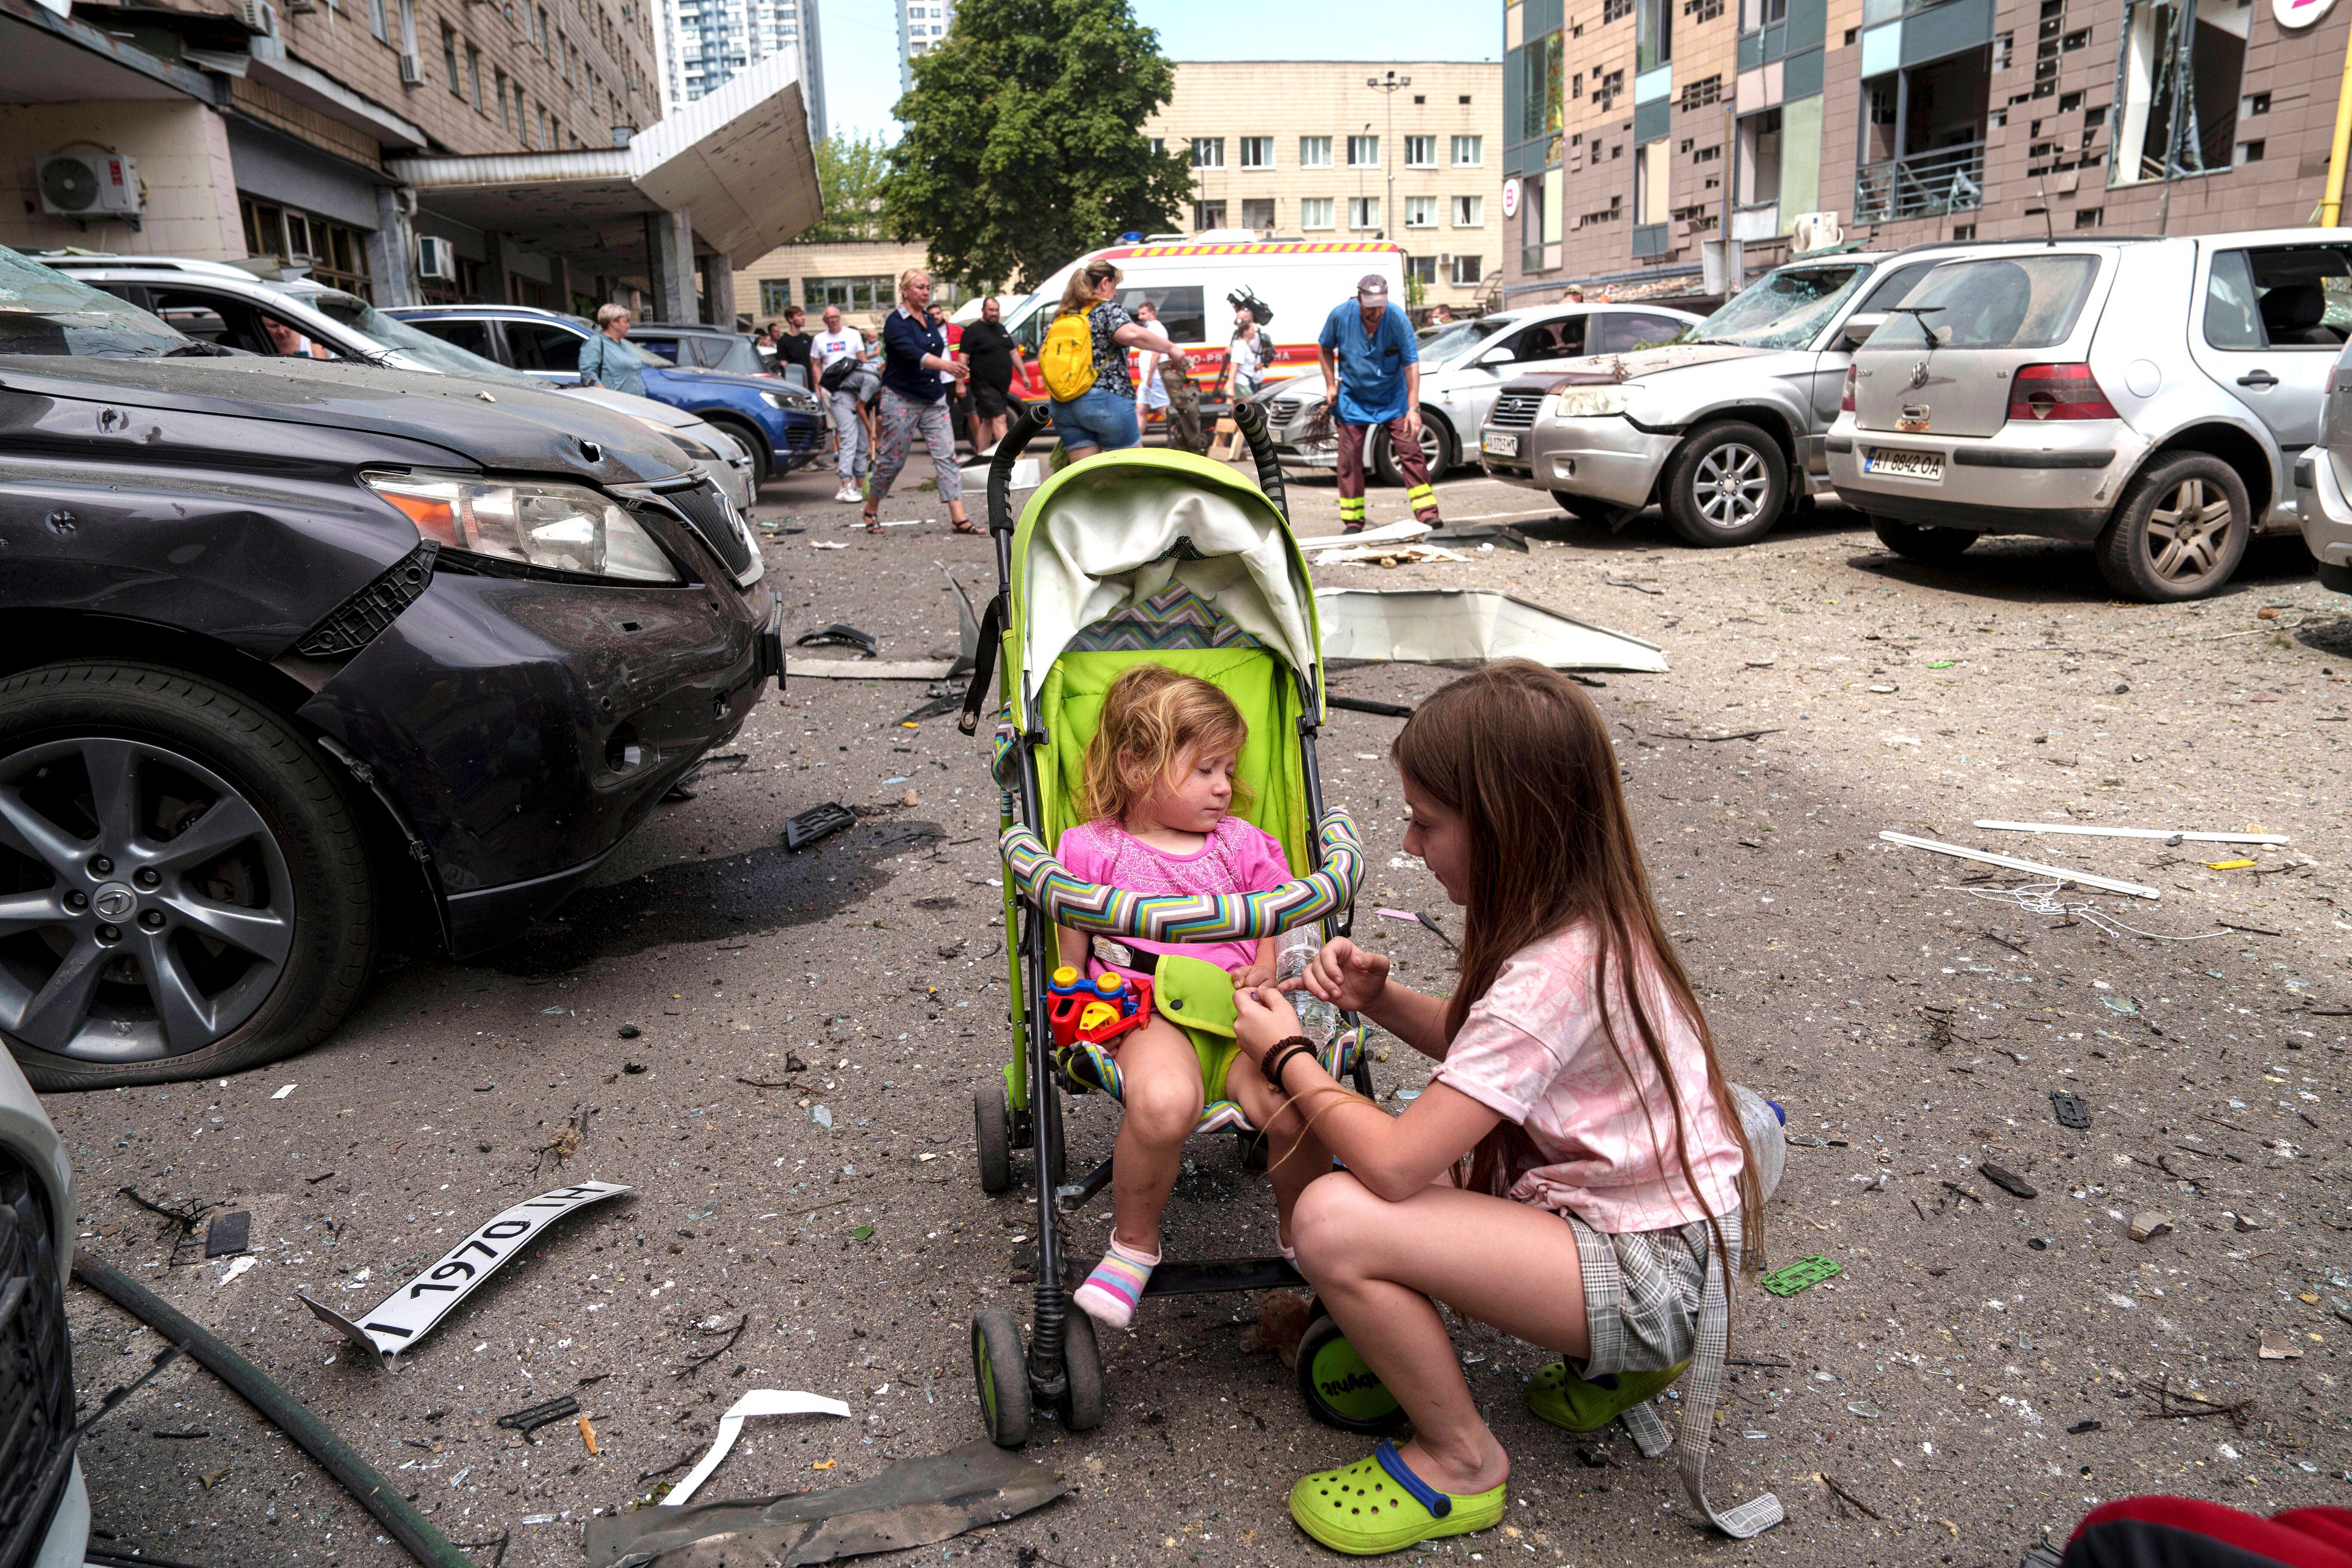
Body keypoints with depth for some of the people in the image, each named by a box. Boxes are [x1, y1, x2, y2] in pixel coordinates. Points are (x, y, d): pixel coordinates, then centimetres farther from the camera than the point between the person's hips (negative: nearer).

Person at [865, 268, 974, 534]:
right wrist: (946, 365, -44)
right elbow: (913, 354, -29)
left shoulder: (928, 322, 11)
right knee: (892, 460, 1)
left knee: (947, 455, -6)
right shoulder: (896, 322, -12)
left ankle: (959, 518, -11)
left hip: (934, 400, 6)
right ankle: (871, 511, 21)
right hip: (902, 400, -6)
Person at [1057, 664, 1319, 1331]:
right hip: (1146, 1016, -3)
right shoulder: (1094, 850, 9)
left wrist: (1261, 972, 0)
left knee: (1293, 1106, -29)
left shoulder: (1241, 845, 19)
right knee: (1164, 1101, -38)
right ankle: (1134, 1243, -8)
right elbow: (1071, 962, 12)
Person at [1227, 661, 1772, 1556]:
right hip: (1628, 1208, 10)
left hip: (1655, 1276, -9)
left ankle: (1461, 1462, 2)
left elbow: (1394, 1163, -29)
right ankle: (1613, 1352, 16)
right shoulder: (1584, 916, -1)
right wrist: (1380, 999, -3)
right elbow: (1482, 1048, 15)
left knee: (1332, 1220, -25)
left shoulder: (1554, 973, -28)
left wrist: (1285, 1056, -13)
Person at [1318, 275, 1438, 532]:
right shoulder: (1340, 315, -14)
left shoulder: (1398, 320, -20)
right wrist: (1331, 385, -2)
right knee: (1349, 458, -1)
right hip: (1353, 400, 1)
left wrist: (1413, 408, -25)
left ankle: (1427, 513, -4)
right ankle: (1353, 522, 7)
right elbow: (1325, 348, 5)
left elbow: (1412, 365, -20)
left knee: (1410, 451, -7)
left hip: (1393, 399, -1)